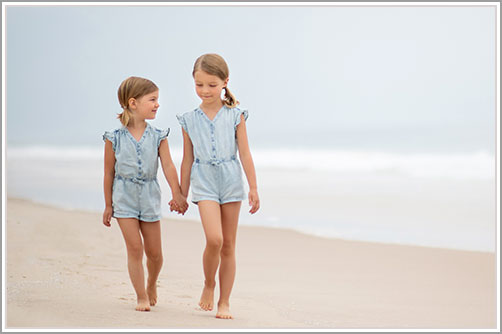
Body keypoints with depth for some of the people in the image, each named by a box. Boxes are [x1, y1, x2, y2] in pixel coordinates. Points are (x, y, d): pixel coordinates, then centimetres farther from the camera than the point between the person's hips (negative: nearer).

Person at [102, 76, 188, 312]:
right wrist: (108, 205, 2)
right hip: (124, 197, -2)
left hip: (149, 195, 2)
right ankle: (141, 297, 4)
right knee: (135, 248, -7)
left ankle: (151, 285, 36)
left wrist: (177, 193, -20)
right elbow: (109, 172, -1)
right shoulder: (115, 138, -7)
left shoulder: (158, 137, -2)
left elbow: (168, 165, -8)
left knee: (154, 253, 8)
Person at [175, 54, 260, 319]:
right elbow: (187, 159, 9)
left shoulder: (235, 116, 1)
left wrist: (253, 188, -2)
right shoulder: (189, 120, 4)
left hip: (230, 180, 1)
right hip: (204, 182, -1)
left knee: (229, 245, 5)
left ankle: (224, 302, 14)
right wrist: (182, 194, 12)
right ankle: (208, 285, 8)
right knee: (214, 239, -19)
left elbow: (245, 154, 2)